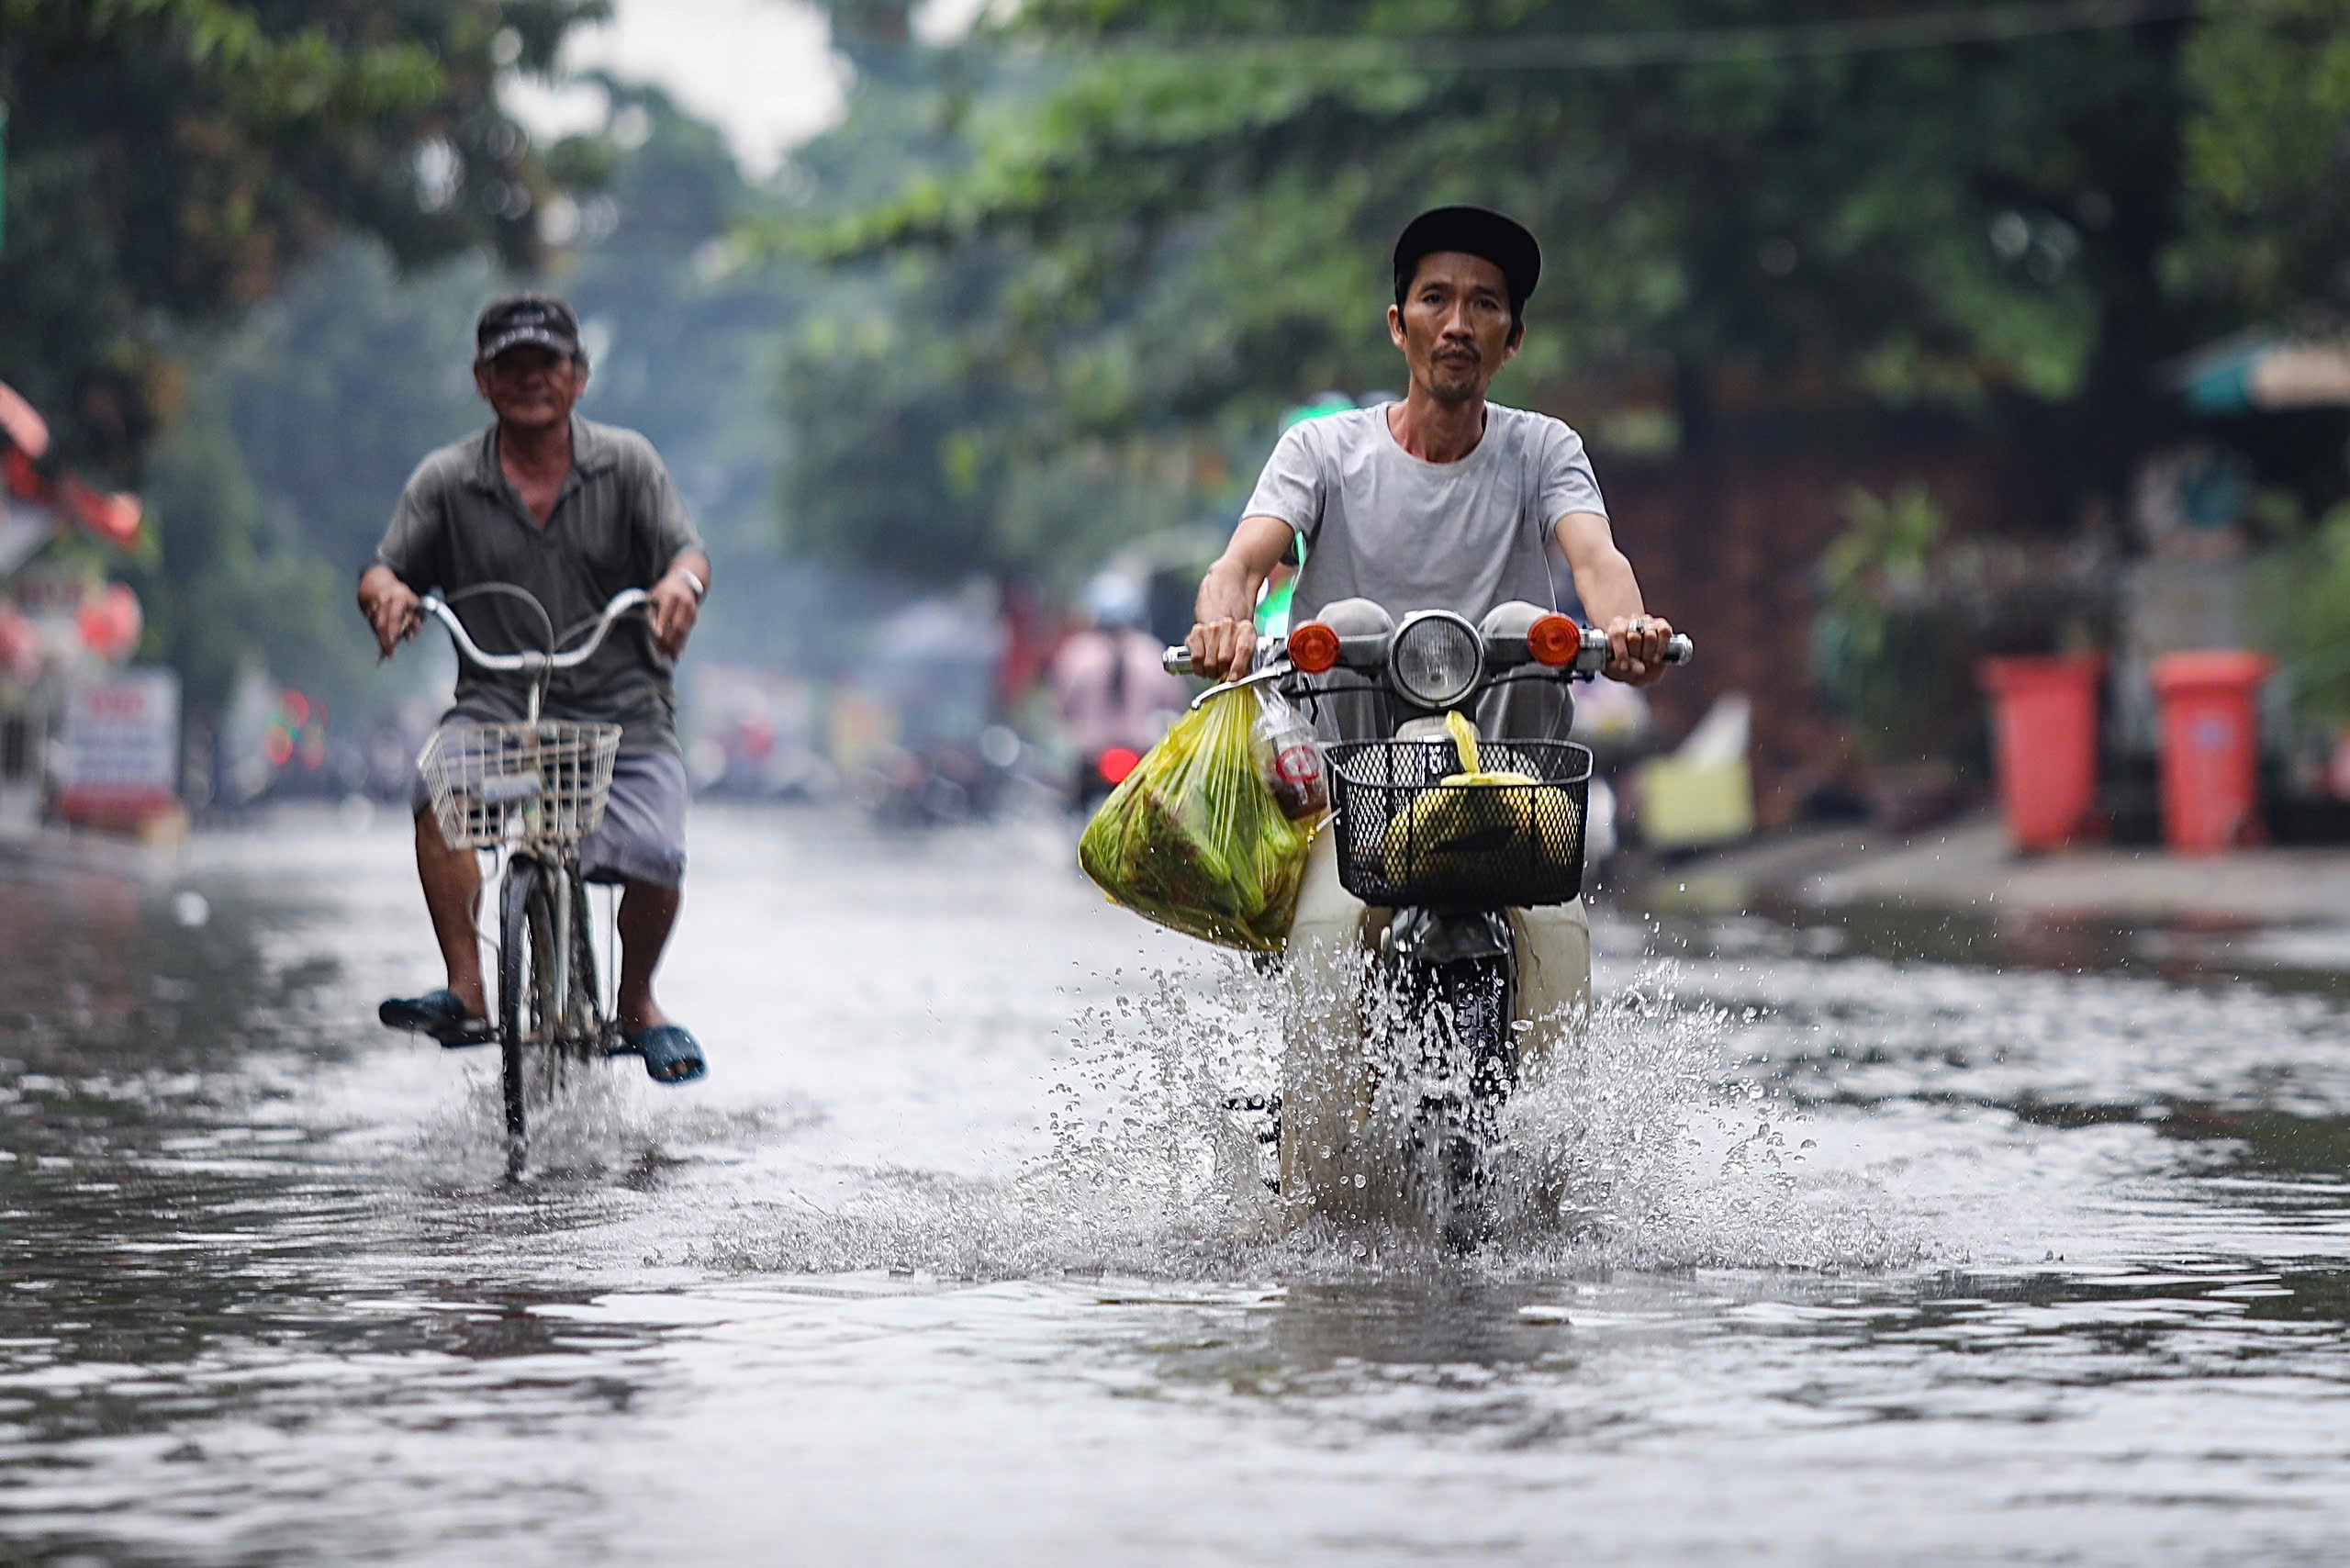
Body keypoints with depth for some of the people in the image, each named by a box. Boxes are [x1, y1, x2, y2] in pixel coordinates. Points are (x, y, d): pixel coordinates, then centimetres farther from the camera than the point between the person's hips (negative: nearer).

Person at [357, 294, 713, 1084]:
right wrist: (388, 591, -25)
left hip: (621, 707, 0)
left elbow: (687, 550, -7)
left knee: (652, 859, -21)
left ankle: (637, 1002, 11)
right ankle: (466, 990, -28)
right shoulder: (447, 480, 5)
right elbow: (384, 569, 1)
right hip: (500, 700, 1)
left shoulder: (627, 463, 4)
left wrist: (681, 582, -32)